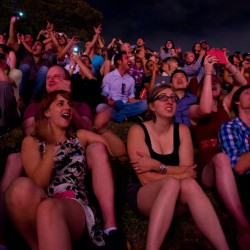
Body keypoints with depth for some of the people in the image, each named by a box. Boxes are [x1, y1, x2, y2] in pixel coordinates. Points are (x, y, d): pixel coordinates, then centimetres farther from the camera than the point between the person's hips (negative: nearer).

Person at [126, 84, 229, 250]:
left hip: (176, 201, 3)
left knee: (189, 185, -33)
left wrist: (157, 165, -17)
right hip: (143, 197, -2)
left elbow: (188, 172, -7)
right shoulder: (138, 130, -7)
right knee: (172, 183, -35)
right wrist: (179, 174, -15)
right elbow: (146, 179, -15)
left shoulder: (182, 130, 4)